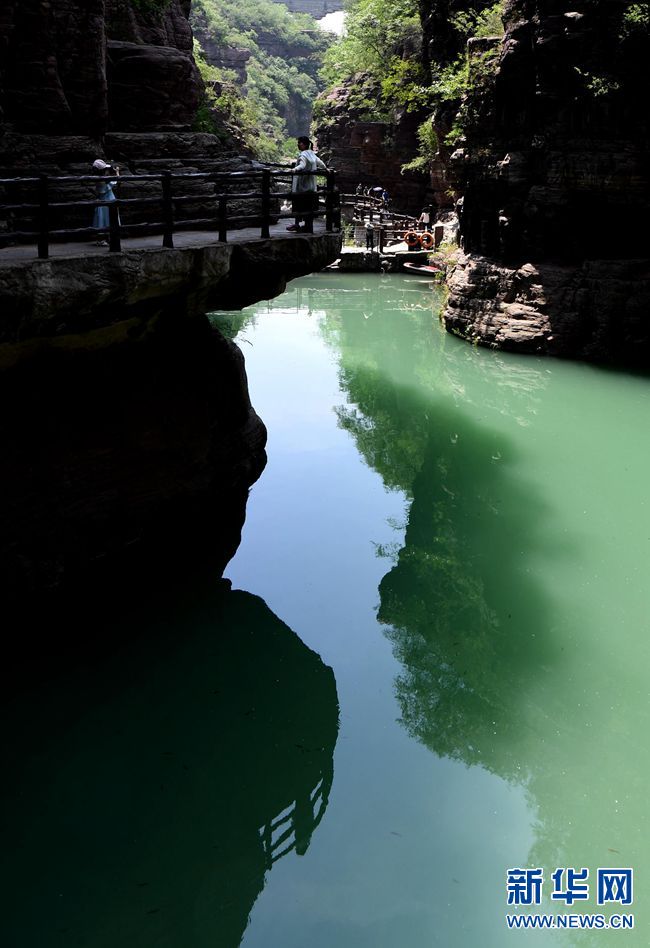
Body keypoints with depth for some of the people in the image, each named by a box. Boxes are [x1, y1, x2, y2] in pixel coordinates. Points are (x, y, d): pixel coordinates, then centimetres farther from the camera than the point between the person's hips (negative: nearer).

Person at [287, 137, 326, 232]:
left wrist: (295, 169, -50)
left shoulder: (303, 155, -14)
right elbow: (320, 162, 24)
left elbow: (302, 165, -31)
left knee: (299, 205, -3)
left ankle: (297, 224, -1)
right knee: (307, 206, 10)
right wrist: (325, 169, 43)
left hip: (301, 185, -8)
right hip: (311, 186, 8)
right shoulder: (312, 154, 12)